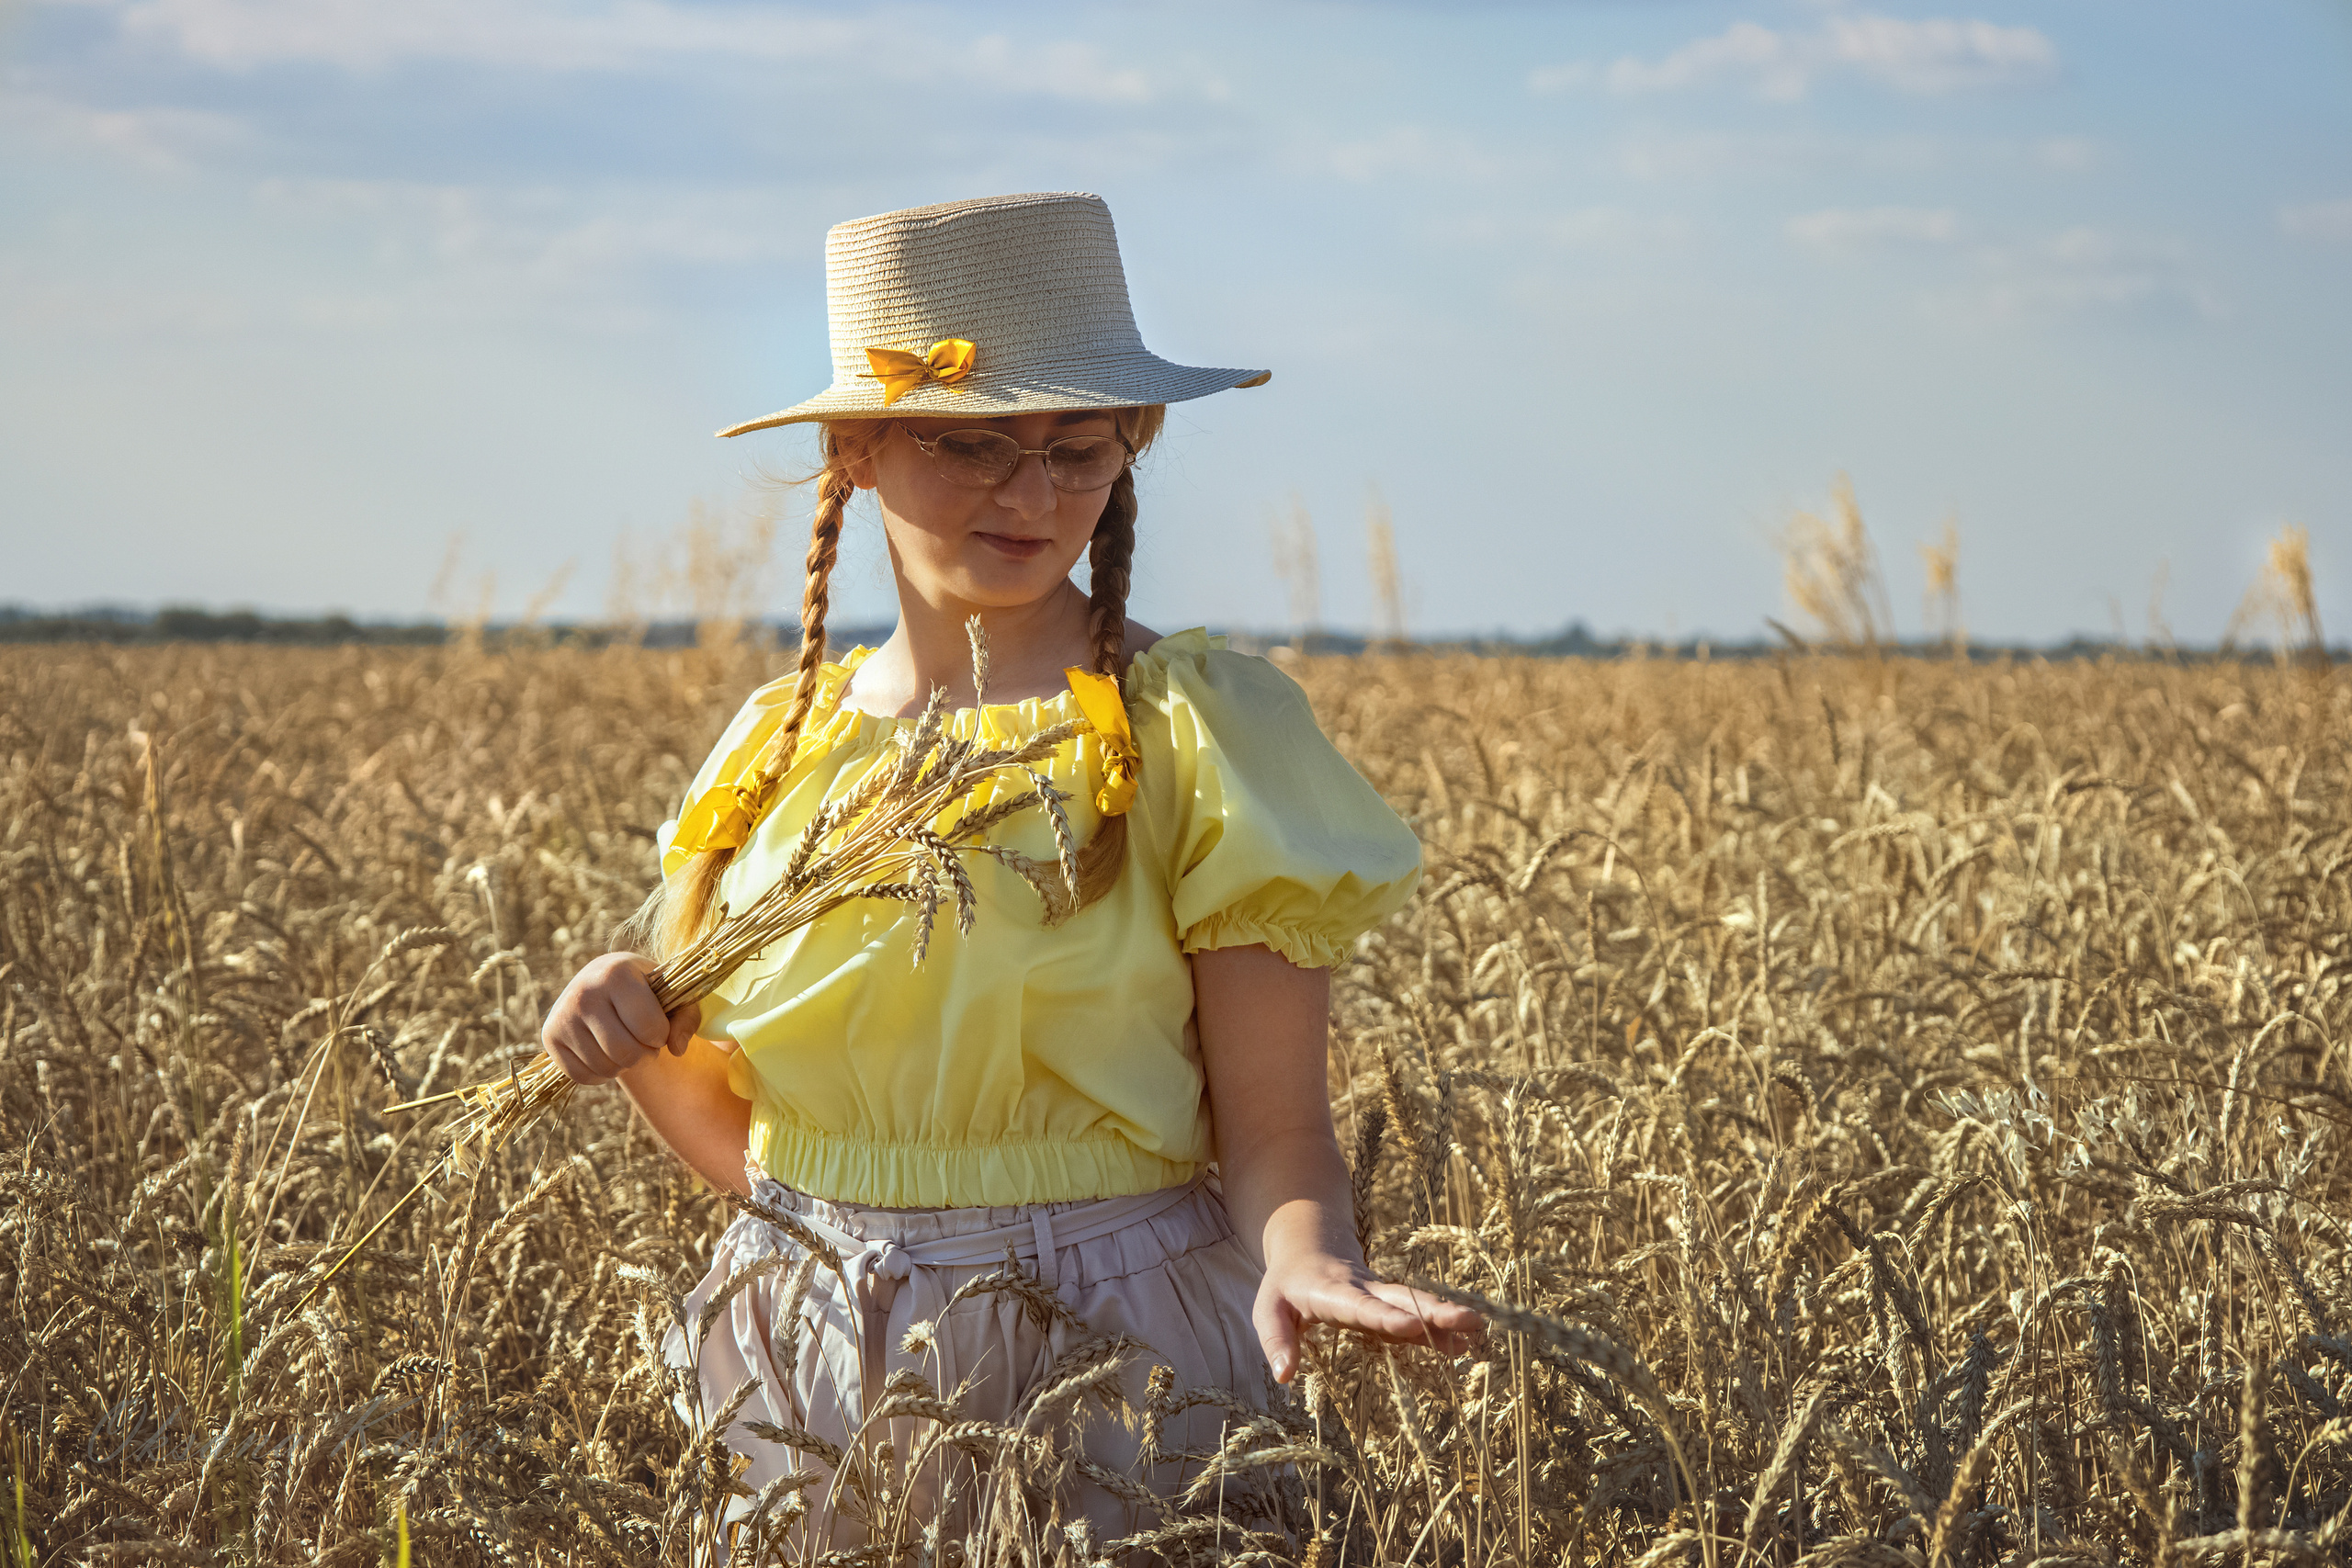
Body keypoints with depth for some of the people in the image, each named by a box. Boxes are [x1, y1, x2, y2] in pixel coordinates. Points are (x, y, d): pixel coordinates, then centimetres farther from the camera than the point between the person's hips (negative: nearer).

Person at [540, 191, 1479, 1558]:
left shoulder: (1201, 731, -8)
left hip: (1107, 1385, -4)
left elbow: (1278, 1135, -10)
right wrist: (637, 1042, -8)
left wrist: (1307, 1263, -30)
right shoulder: (784, 743, 5)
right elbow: (749, 1143, 11)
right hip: (808, 1391, 4)